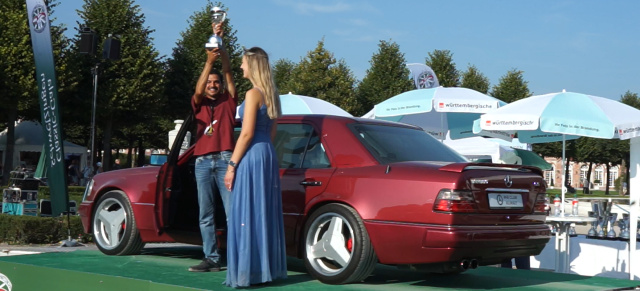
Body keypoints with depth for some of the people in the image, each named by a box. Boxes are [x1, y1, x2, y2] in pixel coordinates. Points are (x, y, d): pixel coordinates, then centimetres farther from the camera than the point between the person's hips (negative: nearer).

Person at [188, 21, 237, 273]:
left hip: (225, 159, -3)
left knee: (233, 211, -7)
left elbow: (228, 71, 0)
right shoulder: (199, 104, 16)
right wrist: (209, 61, -18)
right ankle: (211, 259, 8)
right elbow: (198, 91, -6)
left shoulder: (228, 101, 12)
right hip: (202, 162, 3)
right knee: (206, 215, 4)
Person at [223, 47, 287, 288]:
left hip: (253, 157, -9)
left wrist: (232, 165, -13)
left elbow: (247, 133, -16)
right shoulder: (270, 94, 14)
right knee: (265, 214, 11)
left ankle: (248, 272, -4)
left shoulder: (253, 94, -12)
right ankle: (269, 268, 15)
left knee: (247, 215, -5)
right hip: (268, 154, 9)